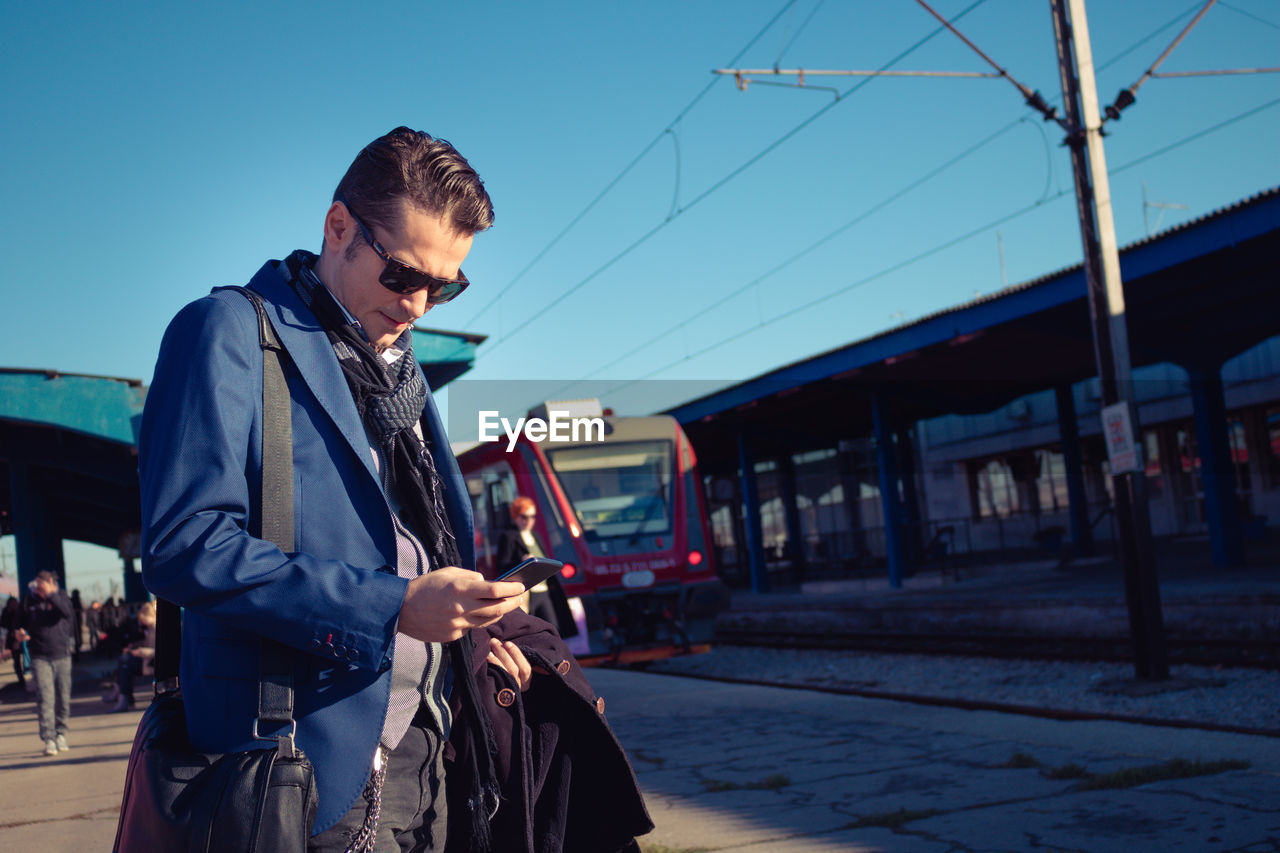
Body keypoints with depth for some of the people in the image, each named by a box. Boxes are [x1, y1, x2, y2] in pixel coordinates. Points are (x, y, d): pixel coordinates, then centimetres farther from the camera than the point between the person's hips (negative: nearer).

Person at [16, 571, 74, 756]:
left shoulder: (61, 597, 1)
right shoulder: (29, 601, 3)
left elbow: (68, 613, -19)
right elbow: (21, 621, 15)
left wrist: (51, 595, -26)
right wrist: (20, 632, -7)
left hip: (62, 656, 1)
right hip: (40, 658, -1)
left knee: (63, 698, 7)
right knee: (45, 698, -12)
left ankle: (61, 734, 22)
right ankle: (49, 739, -12)